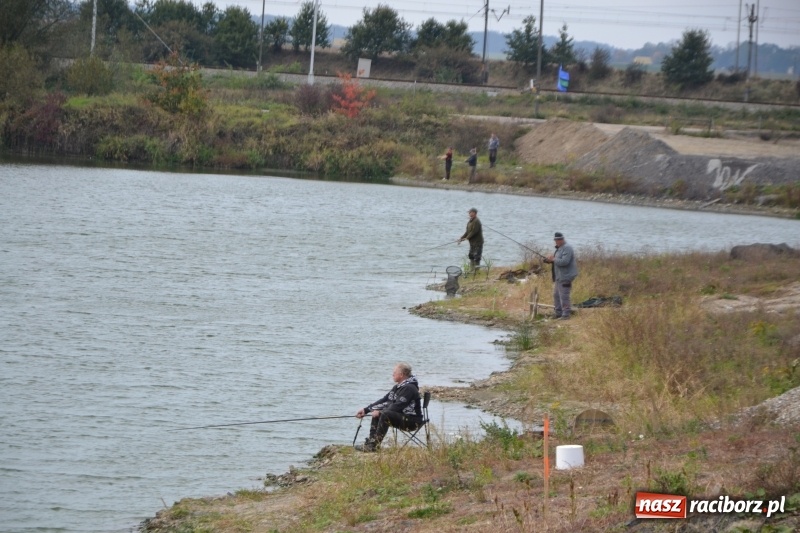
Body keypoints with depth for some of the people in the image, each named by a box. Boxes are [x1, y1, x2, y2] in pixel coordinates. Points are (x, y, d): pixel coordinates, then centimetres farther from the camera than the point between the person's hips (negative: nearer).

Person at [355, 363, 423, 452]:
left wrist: (379, 412, -19)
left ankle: (375, 445, -28)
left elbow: (398, 406, -24)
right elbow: (384, 400, 16)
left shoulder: (409, 388, -18)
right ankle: (370, 442, -3)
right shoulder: (398, 387, 14)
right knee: (376, 413, 5)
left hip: (412, 420, -10)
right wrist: (366, 410, 10)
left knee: (385, 415, -29)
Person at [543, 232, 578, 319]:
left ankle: (566, 314, -5)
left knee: (564, 296, -9)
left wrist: (553, 259, -17)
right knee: (556, 295, 15)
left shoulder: (567, 248, -16)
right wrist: (550, 259, 2)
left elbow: (564, 261, -27)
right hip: (558, 277, 11)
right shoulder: (558, 248, 17)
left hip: (565, 277, -11)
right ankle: (558, 313, 23)